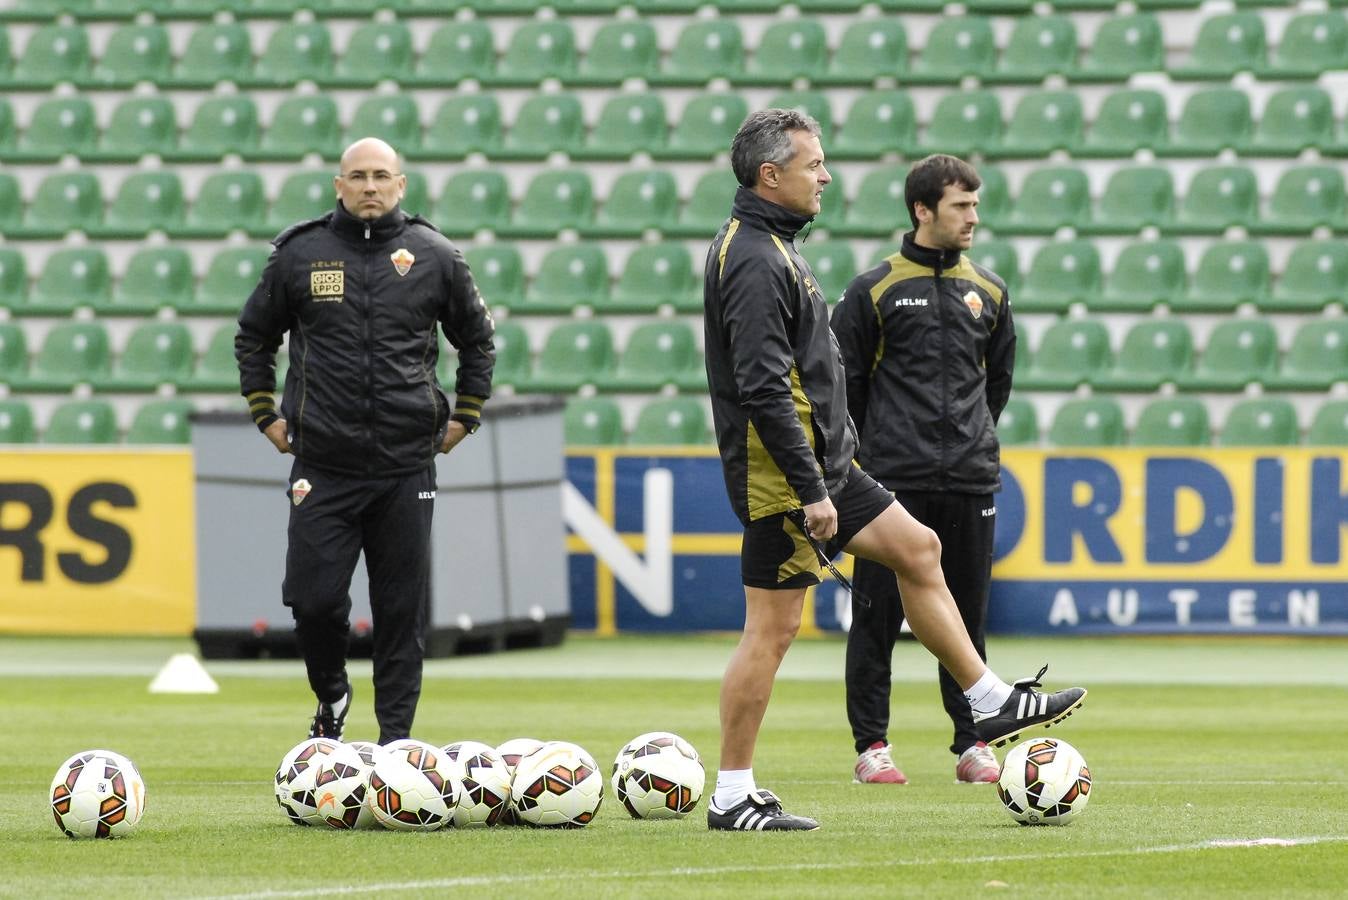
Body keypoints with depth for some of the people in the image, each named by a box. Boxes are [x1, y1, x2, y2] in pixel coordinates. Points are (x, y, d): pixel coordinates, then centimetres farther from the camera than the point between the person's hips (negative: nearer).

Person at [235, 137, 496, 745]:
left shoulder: (435, 257, 5)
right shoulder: (300, 254, 4)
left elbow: (477, 341, 19)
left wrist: (464, 417, 12)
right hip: (323, 465, 0)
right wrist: (266, 415, 10)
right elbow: (253, 337, 17)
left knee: (403, 609, 1)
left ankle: (395, 737, 8)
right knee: (313, 598, -6)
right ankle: (331, 698, 22)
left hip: (407, 465, 0)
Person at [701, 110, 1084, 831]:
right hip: (781, 475, -11)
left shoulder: (767, 247, 14)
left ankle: (989, 704, 22)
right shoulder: (754, 262, -20)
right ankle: (732, 798, -1)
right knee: (772, 628, -6)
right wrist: (812, 492, -25)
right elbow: (764, 391, -26)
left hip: (823, 465, 11)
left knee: (917, 549, 14)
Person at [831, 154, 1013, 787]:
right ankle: (871, 745, 4)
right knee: (877, 614, -2)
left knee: (967, 615, 6)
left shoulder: (989, 293, 11)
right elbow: (842, 379, 5)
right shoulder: (874, 290, 0)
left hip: (970, 478, 3)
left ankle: (972, 745, 12)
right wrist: (873, 450, 7)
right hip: (893, 478, -3)